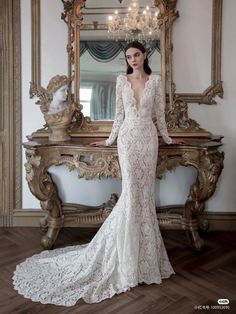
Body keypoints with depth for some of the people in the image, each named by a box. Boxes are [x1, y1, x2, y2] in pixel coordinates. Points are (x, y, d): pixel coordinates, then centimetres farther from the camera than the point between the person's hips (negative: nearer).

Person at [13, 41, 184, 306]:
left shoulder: (155, 80, 8)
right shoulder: (122, 80, 7)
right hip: (128, 137, -1)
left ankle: (142, 251, 17)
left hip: (148, 137, 1)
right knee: (131, 191, -6)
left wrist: (167, 138, 16)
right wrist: (109, 140, 9)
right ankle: (129, 254, 5)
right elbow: (119, 114, 9)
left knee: (144, 192, 3)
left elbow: (160, 112, 12)